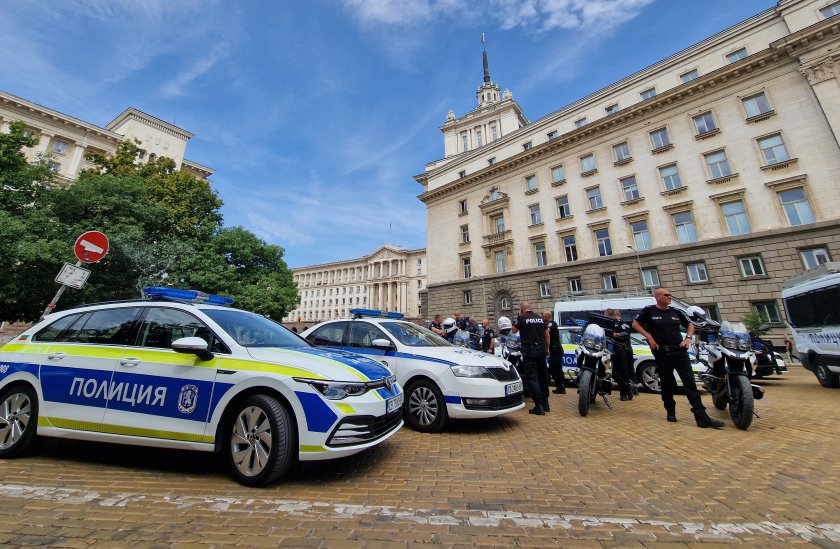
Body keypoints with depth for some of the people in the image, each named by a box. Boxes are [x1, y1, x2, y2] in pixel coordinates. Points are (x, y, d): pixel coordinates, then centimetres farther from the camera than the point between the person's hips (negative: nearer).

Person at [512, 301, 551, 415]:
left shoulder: (522, 318, -7)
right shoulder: (540, 318, 9)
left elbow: (513, 331, 5)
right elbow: (547, 334, 15)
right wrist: (547, 349, 24)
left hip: (529, 350, -6)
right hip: (541, 349, 6)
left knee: (532, 377, -4)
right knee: (543, 376, 16)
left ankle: (539, 406, -8)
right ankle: (545, 403, 25)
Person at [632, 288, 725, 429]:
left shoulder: (675, 312, 11)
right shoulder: (649, 311, -3)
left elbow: (690, 325, 24)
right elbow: (635, 324, -2)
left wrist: (688, 338, 6)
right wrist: (649, 337, -11)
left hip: (680, 351, 4)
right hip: (662, 353, -3)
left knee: (690, 382, -3)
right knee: (667, 384, 7)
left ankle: (702, 417, -2)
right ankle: (670, 412, 23)